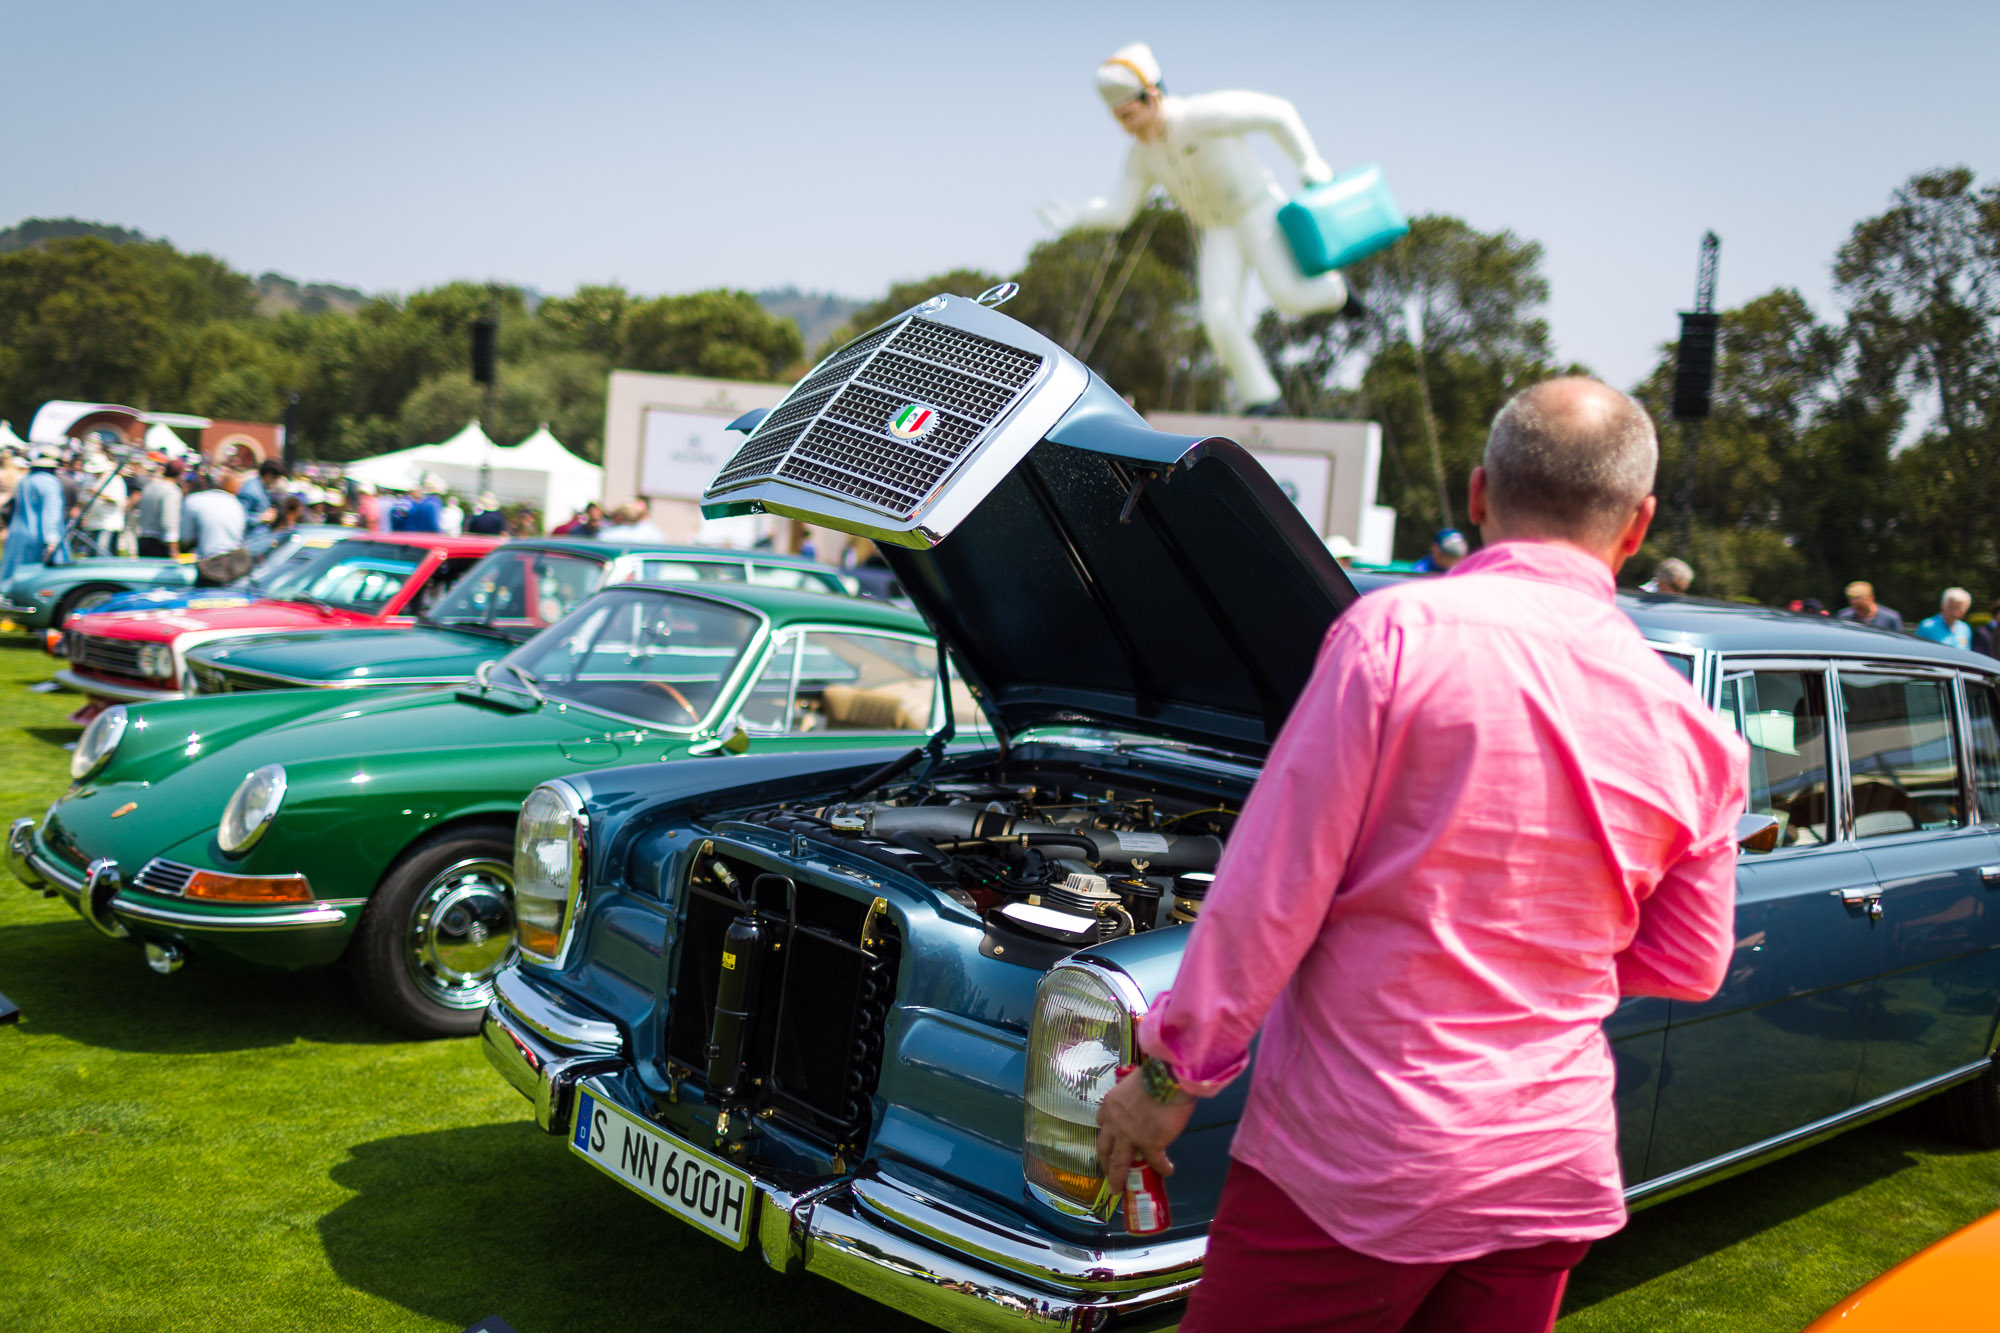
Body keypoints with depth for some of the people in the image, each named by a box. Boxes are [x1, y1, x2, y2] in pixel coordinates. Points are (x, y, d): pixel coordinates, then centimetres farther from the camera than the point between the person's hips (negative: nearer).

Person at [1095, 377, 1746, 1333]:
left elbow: (1273, 883, -15)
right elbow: (1691, 965, 11)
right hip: (1550, 1176, 5)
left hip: (1355, 1157, -5)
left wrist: (1171, 1072, -6)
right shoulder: (1692, 730, 0)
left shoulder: (1399, 632, -14)